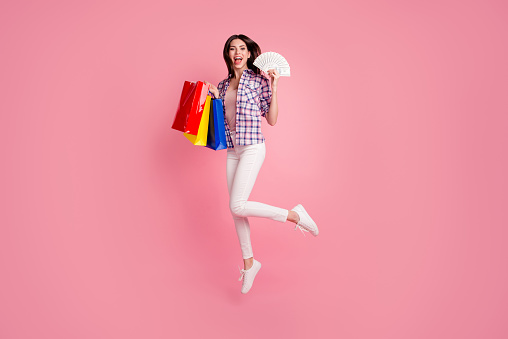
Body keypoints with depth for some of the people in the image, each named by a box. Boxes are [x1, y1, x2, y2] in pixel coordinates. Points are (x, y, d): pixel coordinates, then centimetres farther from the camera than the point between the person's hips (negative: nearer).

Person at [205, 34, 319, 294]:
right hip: (232, 150, 6)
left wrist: (273, 89, -12)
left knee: (237, 206, -19)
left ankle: (294, 215, -2)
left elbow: (272, 120, -4)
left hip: (252, 148, -6)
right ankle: (249, 263, 23)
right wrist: (214, 97, 7)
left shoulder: (259, 79, -2)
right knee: (236, 210, 8)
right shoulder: (223, 85, 14)